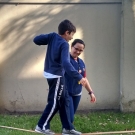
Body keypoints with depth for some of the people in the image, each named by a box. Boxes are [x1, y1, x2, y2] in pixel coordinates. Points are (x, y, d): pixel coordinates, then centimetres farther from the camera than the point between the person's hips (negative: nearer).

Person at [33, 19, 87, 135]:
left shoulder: (52, 36, 0)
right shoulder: (64, 44, -22)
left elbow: (36, 40, 0)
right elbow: (66, 63, -33)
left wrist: (49, 41, 15)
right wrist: (79, 77, -38)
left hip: (50, 73, 9)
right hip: (56, 75, -9)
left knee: (64, 100, 13)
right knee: (54, 102, 1)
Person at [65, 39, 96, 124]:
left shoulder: (81, 62, 12)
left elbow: (84, 78, 21)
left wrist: (91, 92, 21)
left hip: (77, 94, 8)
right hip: (66, 93, -8)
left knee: (71, 117, 12)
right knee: (69, 117, -14)